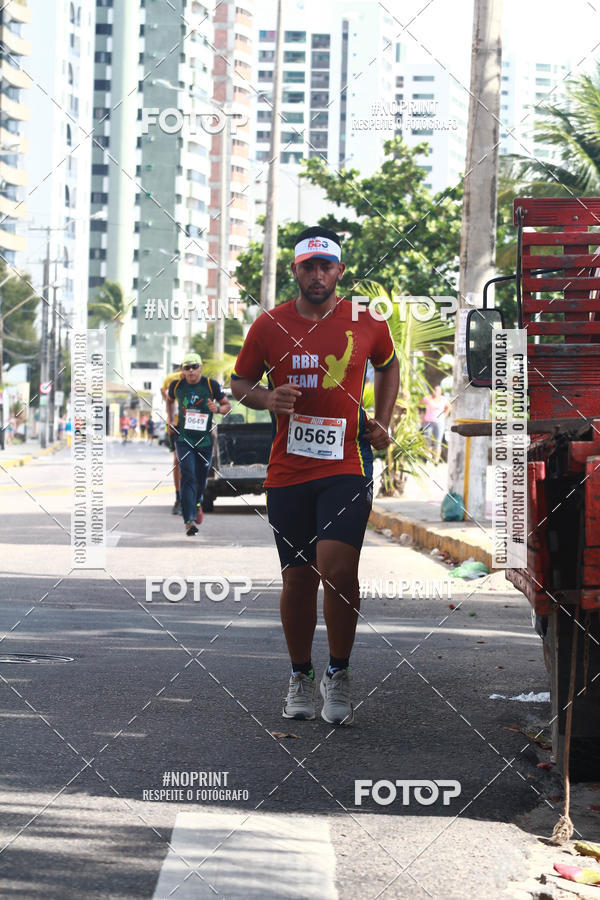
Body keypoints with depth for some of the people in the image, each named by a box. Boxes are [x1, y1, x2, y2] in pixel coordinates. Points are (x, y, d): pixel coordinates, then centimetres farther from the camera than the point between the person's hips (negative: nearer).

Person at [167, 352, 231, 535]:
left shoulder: (211, 385, -6)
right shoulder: (177, 385, 0)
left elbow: (227, 405, 3)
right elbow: (170, 399, 23)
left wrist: (218, 408, -18)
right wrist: (170, 418, 14)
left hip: (205, 440, 1)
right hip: (183, 439, -1)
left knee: (201, 479, 12)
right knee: (188, 477, -15)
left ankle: (196, 505, 46)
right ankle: (189, 521, -20)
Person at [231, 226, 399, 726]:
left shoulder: (367, 323, 3)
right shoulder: (270, 325, 4)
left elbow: (388, 365, 23)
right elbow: (240, 382, 14)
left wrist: (382, 422, 11)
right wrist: (267, 398, -8)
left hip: (346, 464, -2)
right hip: (287, 470, 2)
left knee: (337, 569, -17)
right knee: (297, 576, 9)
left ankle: (339, 672, 3)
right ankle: (301, 676, 27)